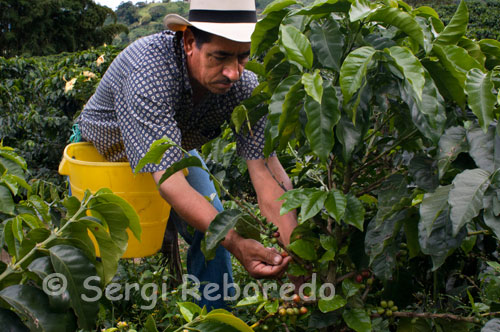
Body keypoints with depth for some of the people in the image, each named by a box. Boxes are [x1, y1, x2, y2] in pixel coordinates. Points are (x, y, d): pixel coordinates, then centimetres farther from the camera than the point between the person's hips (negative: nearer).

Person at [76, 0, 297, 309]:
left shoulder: (243, 84, -31)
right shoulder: (150, 71, -45)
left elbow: (266, 169, -34)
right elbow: (167, 178, -49)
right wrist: (235, 243, -59)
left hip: (177, 150, 3)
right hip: (102, 152, -3)